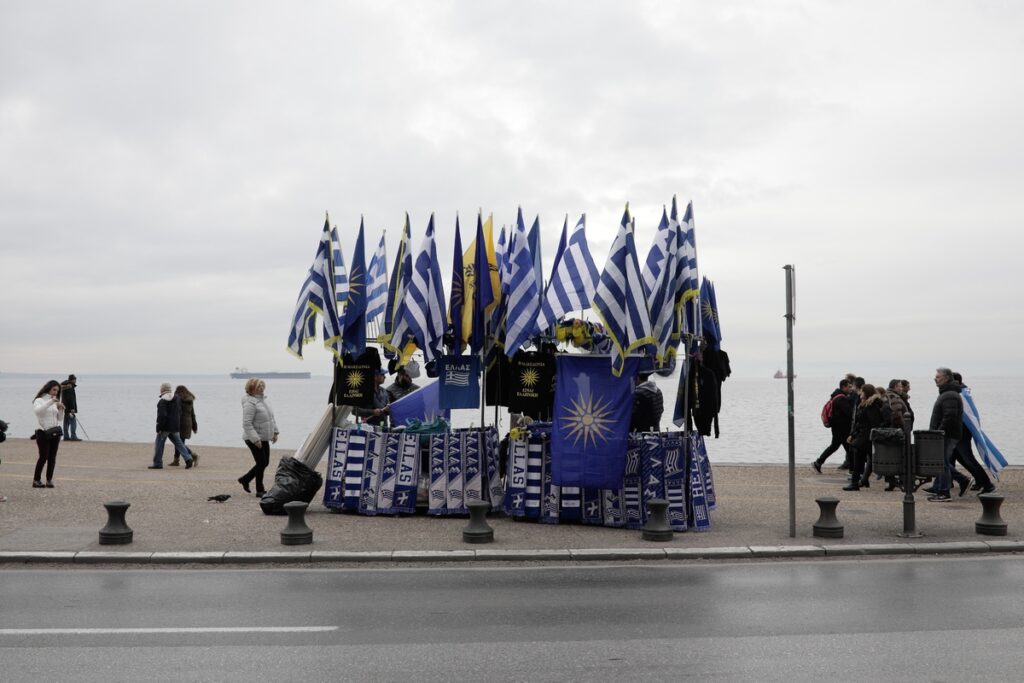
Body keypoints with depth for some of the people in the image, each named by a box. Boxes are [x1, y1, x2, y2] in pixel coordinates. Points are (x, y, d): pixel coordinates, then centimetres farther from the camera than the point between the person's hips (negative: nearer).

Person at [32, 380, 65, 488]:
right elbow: (37, 411, -22)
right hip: (43, 433, -5)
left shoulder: (56, 403, 17)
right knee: (44, 457, -10)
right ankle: (36, 480, -4)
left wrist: (61, 409, -3)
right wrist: (50, 402, -28)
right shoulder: (39, 400, 1)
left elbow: (60, 419, 15)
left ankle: (49, 480, 5)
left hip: (55, 433, 5)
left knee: (52, 457, 2)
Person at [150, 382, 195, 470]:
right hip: (175, 426, 7)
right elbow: (179, 412, 15)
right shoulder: (177, 399, 8)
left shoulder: (162, 401, -16)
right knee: (178, 443, 11)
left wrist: (159, 428, -17)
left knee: (159, 444, 4)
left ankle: (157, 463, 7)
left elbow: (162, 415, -22)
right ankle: (188, 458, -2)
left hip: (165, 427, -7)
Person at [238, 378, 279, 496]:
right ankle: (259, 490, 6)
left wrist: (274, 431, 15)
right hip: (253, 439, -9)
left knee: (265, 463, 13)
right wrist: (255, 439, -26)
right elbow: (247, 424, -23)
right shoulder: (250, 404, -19)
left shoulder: (263, 400, 10)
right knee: (261, 463, -6)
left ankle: (245, 479, 29)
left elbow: (271, 417, 21)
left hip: (264, 438, 9)